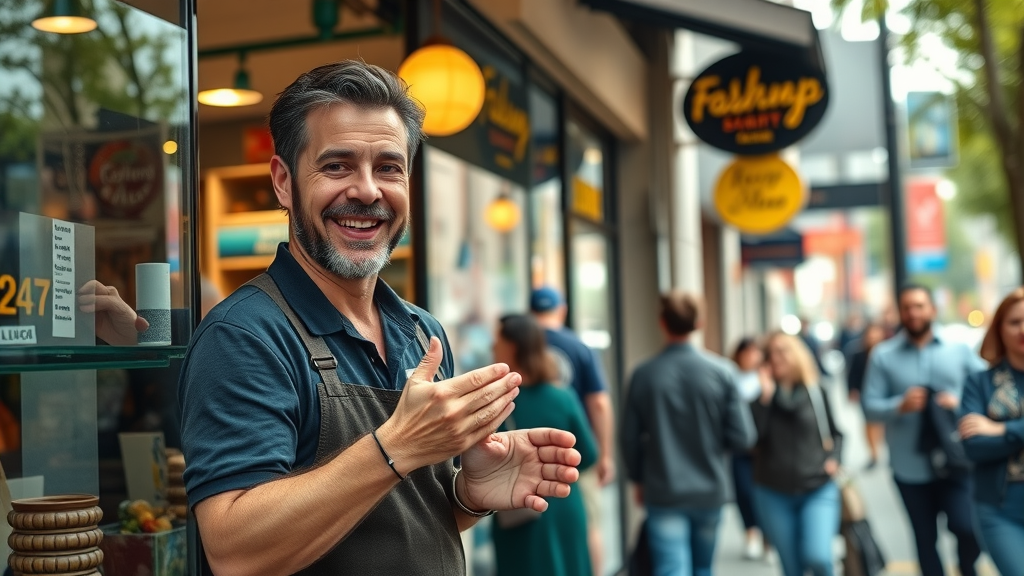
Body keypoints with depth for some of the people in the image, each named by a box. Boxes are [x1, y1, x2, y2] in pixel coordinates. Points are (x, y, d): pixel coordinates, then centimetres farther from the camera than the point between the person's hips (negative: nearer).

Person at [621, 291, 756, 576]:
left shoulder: (643, 375, -9)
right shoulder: (720, 371, -9)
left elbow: (630, 439, -3)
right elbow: (742, 437, -9)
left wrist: (639, 478, 14)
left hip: (663, 493, -2)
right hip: (710, 491, 2)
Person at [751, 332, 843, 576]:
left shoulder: (816, 392, 2)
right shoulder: (764, 393, 0)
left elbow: (835, 433, 15)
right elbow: (752, 436, -15)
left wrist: (833, 459, -3)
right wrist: (765, 397, -17)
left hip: (818, 490, -1)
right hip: (773, 494, 1)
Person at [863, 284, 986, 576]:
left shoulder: (959, 348, 3)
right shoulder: (883, 355, -1)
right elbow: (870, 406, -4)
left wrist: (961, 403, -14)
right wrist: (900, 405, -22)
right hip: (911, 467, 0)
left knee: (966, 528, -11)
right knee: (925, 540, 12)